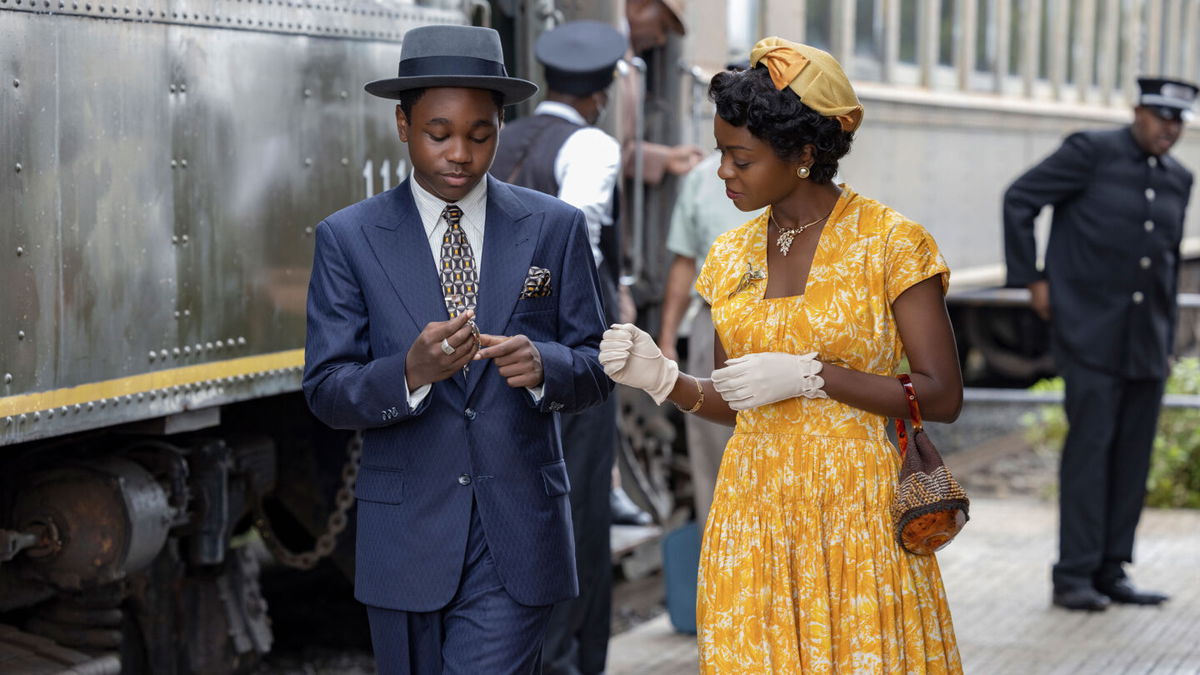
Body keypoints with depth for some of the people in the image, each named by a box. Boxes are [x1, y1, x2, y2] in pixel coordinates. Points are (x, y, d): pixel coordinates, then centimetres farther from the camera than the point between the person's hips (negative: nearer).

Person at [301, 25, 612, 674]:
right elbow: (326, 391, -5)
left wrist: (542, 365, -20)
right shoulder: (348, 238, -1)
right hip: (406, 535, 1)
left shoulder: (555, 227, 2)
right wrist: (410, 372, -26)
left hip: (518, 533, -1)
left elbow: (595, 369, 3)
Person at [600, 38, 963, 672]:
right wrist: (663, 378, -5)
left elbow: (942, 396, -10)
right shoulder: (731, 256, 9)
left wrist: (808, 375, -17)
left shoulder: (890, 242, -7)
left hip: (856, 508, -4)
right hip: (754, 510, 5)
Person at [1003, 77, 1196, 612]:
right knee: (1090, 445, -8)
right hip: (1091, 333, -6)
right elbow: (1019, 199, -5)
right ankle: (1074, 578, -4)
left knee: (1133, 453, 4)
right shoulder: (1092, 152, -5)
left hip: (1147, 342, 6)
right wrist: (1032, 279, -7)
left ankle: (1111, 573, 12)